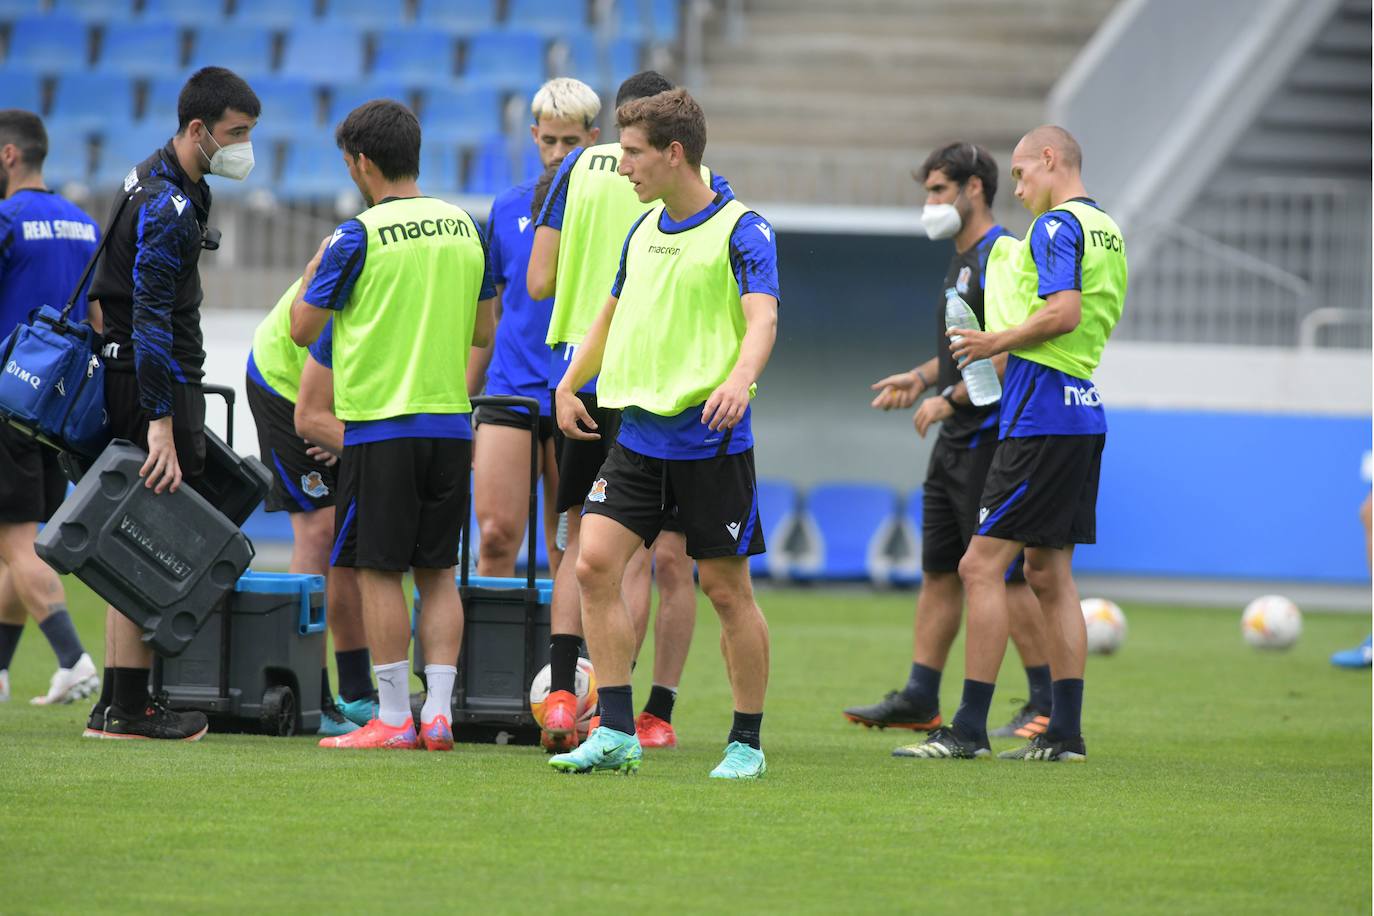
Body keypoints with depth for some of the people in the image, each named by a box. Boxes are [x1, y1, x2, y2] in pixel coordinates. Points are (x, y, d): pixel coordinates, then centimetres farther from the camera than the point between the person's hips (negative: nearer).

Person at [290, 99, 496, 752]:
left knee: (378, 571, 0)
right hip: (451, 423, 6)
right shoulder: (464, 229, 7)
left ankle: (394, 717, -2)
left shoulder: (359, 237, -10)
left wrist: (316, 265, 12)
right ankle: (439, 711, 5)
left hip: (382, 424, -5)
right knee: (438, 572, 9)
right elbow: (483, 331, 16)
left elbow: (302, 327, -3)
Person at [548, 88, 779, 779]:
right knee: (594, 563, -7)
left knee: (727, 589, 0)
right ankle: (615, 734, -5)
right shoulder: (642, 232, 13)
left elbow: (762, 318, -21)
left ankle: (747, 743, 13)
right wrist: (569, 385, 24)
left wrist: (739, 380, -39)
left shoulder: (741, 231, -8)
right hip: (638, 431, 6)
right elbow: (613, 314, 28)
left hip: (710, 439, -6)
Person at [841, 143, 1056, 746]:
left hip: (989, 441, -10)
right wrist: (920, 377, 16)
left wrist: (949, 399, -18)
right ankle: (920, 700, 13)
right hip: (956, 444, 10)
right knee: (939, 571, 10)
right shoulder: (962, 261, 17)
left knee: (1005, 575, -8)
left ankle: (1047, 705, -3)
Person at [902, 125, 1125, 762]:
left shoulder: (1057, 225, -11)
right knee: (1049, 572, 12)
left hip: (1042, 416, -10)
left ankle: (970, 728, -9)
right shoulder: (1107, 230, 18)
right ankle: (1065, 733, 11)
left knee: (982, 565, -8)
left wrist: (996, 343, -11)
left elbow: (1064, 312, -25)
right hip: (1084, 412, 10)